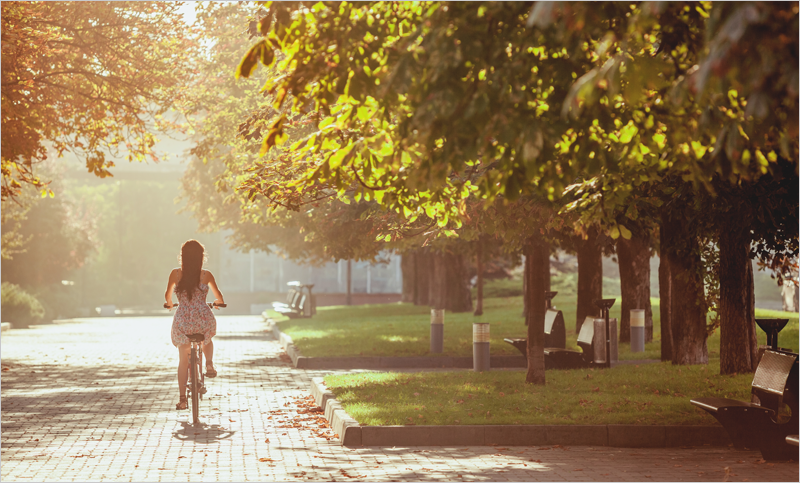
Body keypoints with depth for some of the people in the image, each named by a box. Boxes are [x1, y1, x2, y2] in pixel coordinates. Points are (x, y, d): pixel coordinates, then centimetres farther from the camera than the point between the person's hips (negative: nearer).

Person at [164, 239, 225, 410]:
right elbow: (219, 298, 6)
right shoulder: (206, 275, -2)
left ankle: (182, 398, 10)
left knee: (183, 360, 15)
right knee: (207, 340, 37)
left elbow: (168, 295, 5)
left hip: (182, 321, 0)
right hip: (203, 319, 0)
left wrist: (169, 304, 27)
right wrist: (218, 302, 29)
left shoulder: (176, 274, -1)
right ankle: (209, 364, 16)